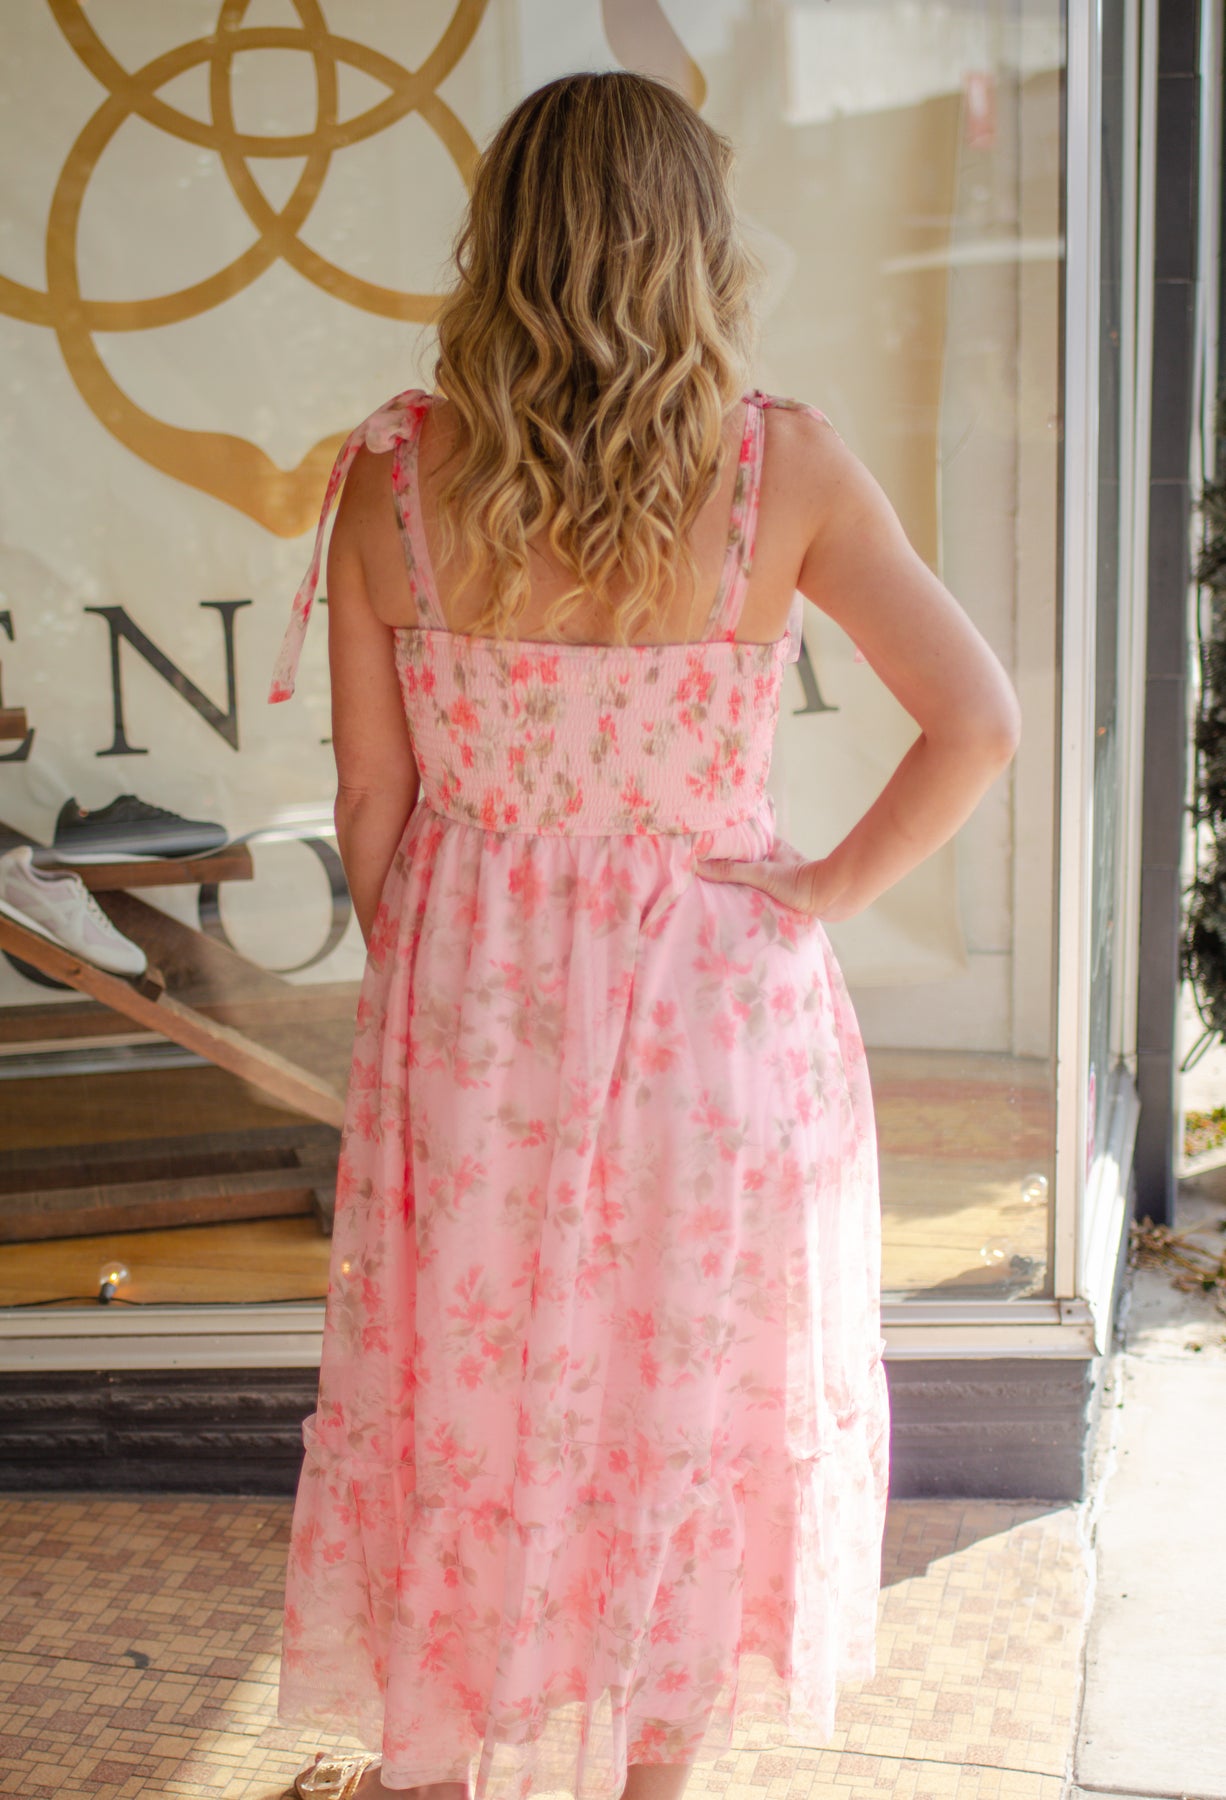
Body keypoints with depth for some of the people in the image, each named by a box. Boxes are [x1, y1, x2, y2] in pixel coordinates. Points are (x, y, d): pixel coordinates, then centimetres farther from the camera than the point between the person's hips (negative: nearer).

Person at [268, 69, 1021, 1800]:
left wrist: (417, 981, 10)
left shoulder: (395, 475, -10)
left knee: (458, 1388, 20)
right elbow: (979, 722, -13)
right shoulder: (783, 465, -13)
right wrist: (828, 890, -4)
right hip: (714, 1007, -1)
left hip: (470, 1005, 1)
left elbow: (371, 796, -4)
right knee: (695, 1403, 19)